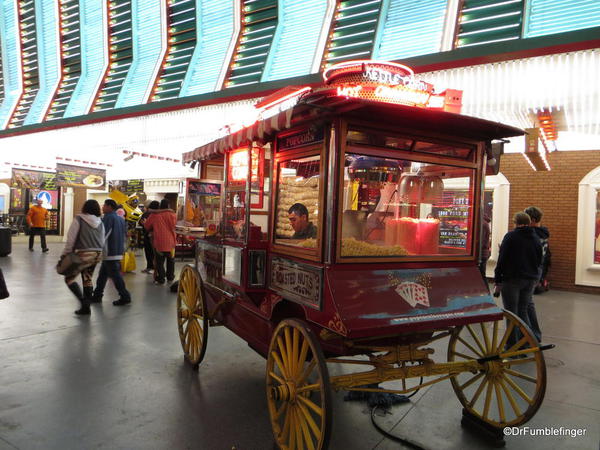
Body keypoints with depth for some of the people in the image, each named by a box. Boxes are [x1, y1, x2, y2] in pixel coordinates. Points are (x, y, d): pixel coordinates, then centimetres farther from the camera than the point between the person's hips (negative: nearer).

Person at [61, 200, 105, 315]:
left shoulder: (79, 219, -7)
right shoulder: (100, 223, 8)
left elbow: (71, 238, -7)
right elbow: (102, 241, 12)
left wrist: (65, 254, 0)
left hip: (84, 254, -6)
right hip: (97, 254, 6)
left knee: (69, 277, 6)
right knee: (87, 280, 16)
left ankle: (83, 301, -7)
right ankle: (86, 306, 19)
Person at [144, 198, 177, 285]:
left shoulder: (154, 215, -4)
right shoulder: (172, 214, -3)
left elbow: (146, 226, 7)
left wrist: (152, 230, 26)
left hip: (158, 242, -1)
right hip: (170, 241, 2)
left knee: (159, 261, 5)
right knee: (170, 260, 17)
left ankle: (160, 279, 6)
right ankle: (170, 277, 25)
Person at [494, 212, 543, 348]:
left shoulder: (510, 236, -10)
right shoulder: (536, 238, 9)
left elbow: (502, 259, -12)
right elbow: (539, 261, 14)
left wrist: (498, 280, -8)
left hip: (512, 279, -6)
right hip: (530, 280, 6)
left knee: (512, 313, 1)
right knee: (523, 311, 17)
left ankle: (512, 347, 5)